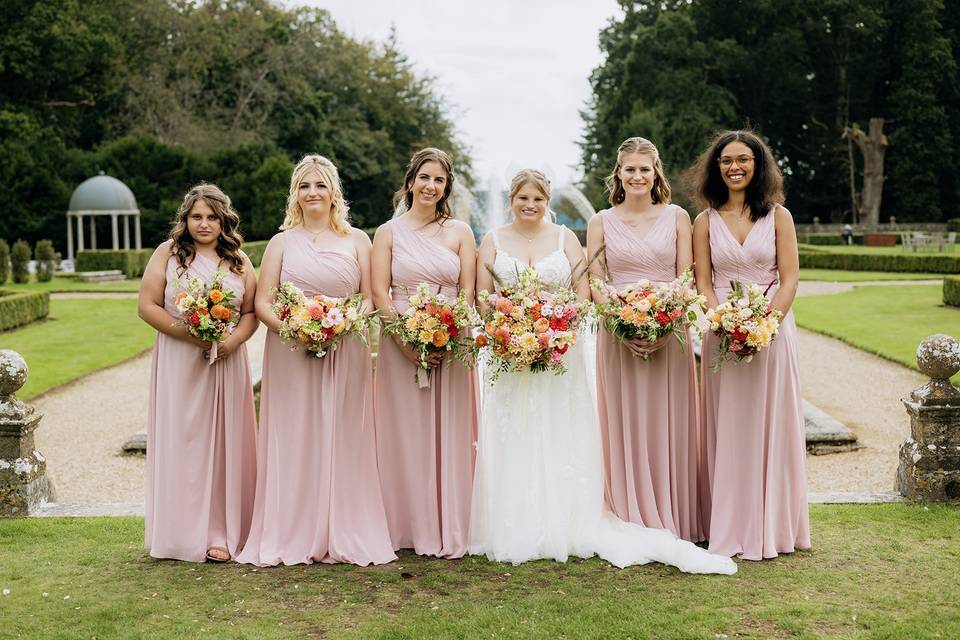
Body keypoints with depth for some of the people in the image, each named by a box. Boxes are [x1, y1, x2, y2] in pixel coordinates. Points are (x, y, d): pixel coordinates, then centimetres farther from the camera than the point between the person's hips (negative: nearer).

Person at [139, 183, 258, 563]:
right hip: (178, 363, -2)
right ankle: (185, 530, 9)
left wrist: (233, 340, -14)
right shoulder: (168, 253, 2)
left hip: (226, 362, 2)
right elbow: (148, 306, -4)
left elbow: (251, 313, 7)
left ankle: (221, 532, 11)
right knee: (182, 442, 0)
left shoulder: (239, 261, 10)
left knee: (224, 442, 4)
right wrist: (190, 335, -14)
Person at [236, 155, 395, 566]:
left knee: (343, 442, 1)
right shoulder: (282, 242, 9)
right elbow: (262, 302, 3)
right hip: (290, 353, 0)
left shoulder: (356, 240, 9)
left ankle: (345, 536, 9)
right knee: (293, 443, 0)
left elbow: (371, 298, 5)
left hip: (345, 354, 0)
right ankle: (292, 537, 6)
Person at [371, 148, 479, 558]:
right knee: (406, 435, 2)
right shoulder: (389, 232, 5)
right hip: (400, 343, -1)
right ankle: (408, 528, 10)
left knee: (449, 434, 2)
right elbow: (379, 293, -2)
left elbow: (468, 292, 3)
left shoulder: (460, 232, 9)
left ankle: (449, 531, 10)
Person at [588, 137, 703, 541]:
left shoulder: (677, 217, 6)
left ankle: (673, 520, 14)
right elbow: (595, 283, 1)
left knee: (670, 427, 4)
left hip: (670, 334, 0)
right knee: (625, 427, 3)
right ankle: (633, 520, 12)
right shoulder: (601, 222, 6)